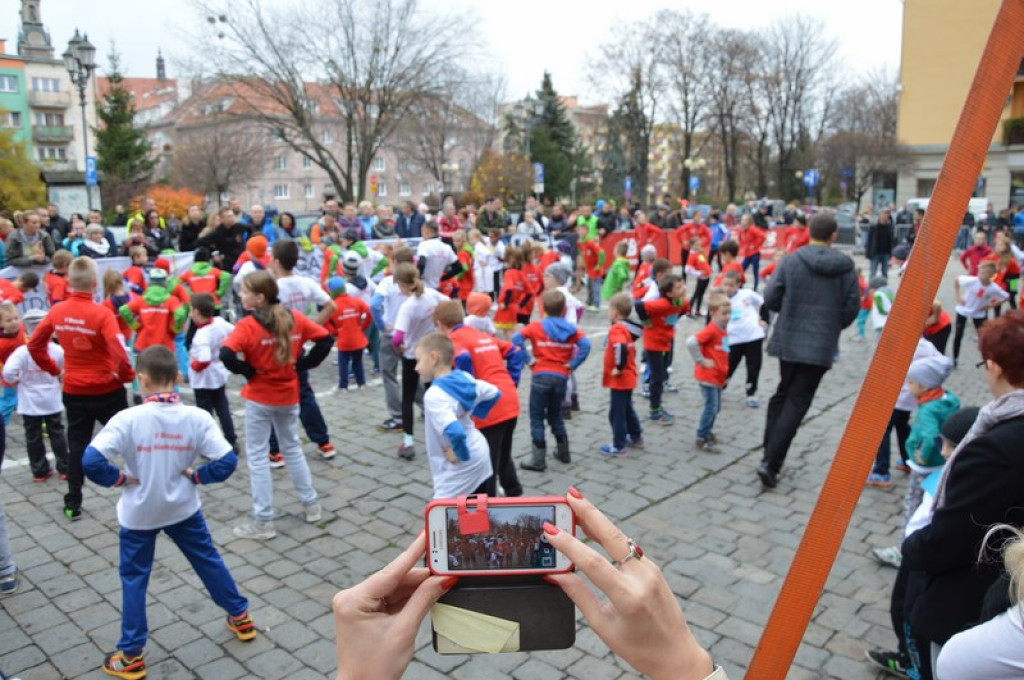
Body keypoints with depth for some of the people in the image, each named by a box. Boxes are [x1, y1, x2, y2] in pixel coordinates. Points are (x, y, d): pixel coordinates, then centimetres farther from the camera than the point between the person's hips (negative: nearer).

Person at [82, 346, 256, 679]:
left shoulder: (128, 419, -21)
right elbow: (228, 461, -17)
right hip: (183, 508, 2)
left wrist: (120, 479, -11)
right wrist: (196, 475, -3)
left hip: (138, 513, -2)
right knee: (208, 561, 20)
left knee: (133, 578, 14)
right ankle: (240, 617, 33)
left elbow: (91, 461, -27)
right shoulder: (197, 417, -14)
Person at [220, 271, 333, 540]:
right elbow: (325, 339, -2)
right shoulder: (295, 318, -3)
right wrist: (301, 365, 1)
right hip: (289, 395, 5)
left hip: (259, 398, -5)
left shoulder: (247, 325, -17)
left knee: (257, 456, 6)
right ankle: (311, 504, 29)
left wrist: (248, 371, -12)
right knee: (292, 448, 21)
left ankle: (263, 522, 11)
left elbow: (227, 356, -29)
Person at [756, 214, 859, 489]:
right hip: (822, 345, -1)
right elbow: (852, 307, -2)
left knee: (782, 394, 19)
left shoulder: (791, 261, -5)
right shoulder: (846, 267, -3)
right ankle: (770, 462, -6)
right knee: (797, 402, 1)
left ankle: (770, 456, 21)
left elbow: (770, 298, -5)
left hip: (788, 340, 2)